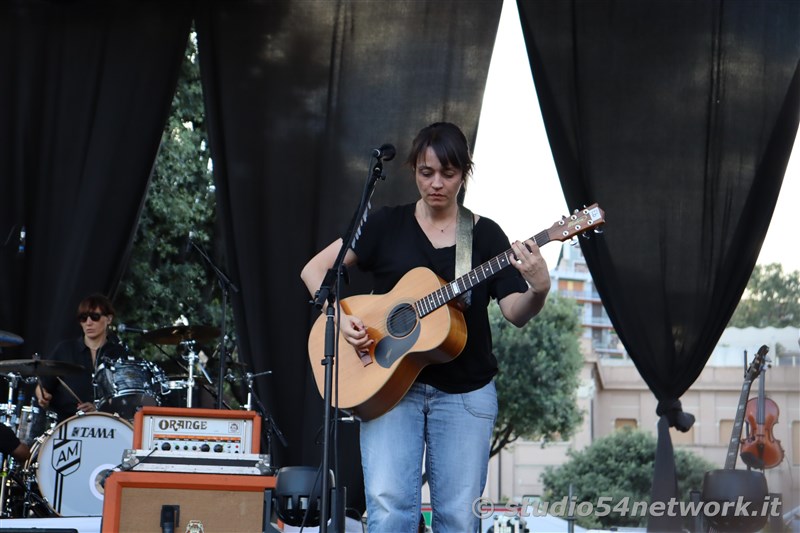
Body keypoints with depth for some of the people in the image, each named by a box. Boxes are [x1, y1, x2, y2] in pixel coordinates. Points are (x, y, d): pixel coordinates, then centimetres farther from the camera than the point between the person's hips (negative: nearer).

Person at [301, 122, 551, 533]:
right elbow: (313, 270, 4)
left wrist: (539, 291, -25)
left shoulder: (485, 234, 5)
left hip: (465, 391, 1)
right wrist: (340, 318, -12)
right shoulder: (387, 225, 5)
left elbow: (515, 313, -3)